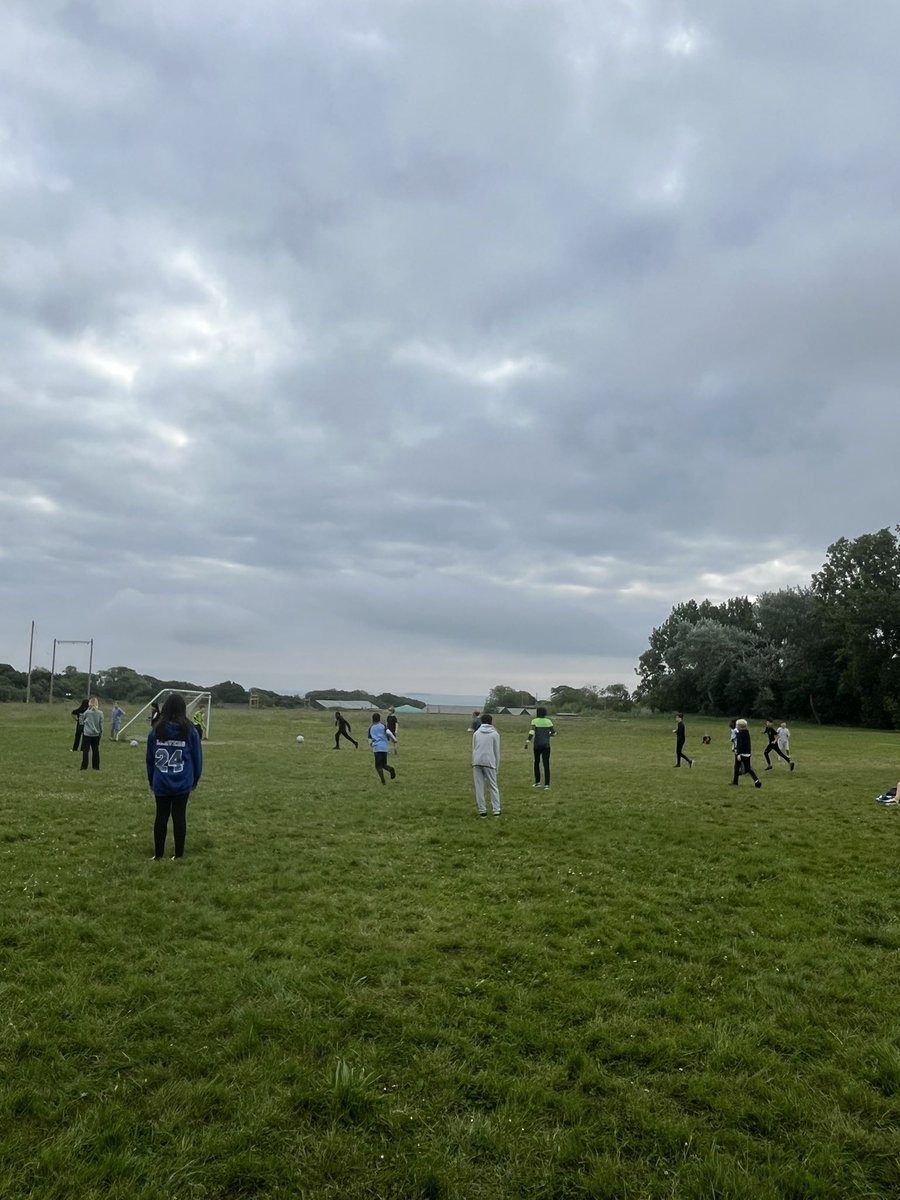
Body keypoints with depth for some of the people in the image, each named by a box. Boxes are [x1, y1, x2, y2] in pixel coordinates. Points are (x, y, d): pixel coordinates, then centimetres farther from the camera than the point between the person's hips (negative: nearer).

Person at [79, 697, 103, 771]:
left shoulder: (87, 711, -10)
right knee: (95, 751, 10)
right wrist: (101, 733, 12)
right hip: (96, 734, 2)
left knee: (85, 751, 3)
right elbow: (101, 724, 2)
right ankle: (96, 767, 12)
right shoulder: (100, 712, -4)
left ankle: (84, 767, 2)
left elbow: (81, 720, 2)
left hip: (87, 734, -2)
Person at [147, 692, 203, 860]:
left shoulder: (156, 729, 0)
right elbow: (197, 757, 1)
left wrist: (151, 780, 18)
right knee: (179, 816, 5)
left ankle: (158, 855, 16)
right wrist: (194, 781, 12)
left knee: (161, 817, 9)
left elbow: (149, 757, 8)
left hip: (161, 783, 1)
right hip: (182, 783, -1)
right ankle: (179, 855, 10)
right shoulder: (190, 730, -4)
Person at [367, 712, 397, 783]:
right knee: (384, 764, 14)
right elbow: (388, 732, -11)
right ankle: (390, 769, -16)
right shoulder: (383, 726, 9)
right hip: (384, 747, 1)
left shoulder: (371, 728, 14)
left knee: (378, 766, 2)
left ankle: (383, 780, -15)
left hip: (377, 748, -1)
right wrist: (394, 739, 1)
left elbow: (370, 741, 14)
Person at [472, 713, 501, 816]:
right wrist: (497, 767, 13)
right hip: (489, 762, -1)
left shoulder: (476, 733, 13)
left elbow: (473, 749, 12)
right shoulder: (495, 734, 7)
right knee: (493, 787, 7)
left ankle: (482, 810, 2)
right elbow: (497, 752, 7)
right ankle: (496, 810, 2)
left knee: (479, 787, 4)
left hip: (477, 762, 2)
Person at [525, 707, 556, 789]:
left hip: (537, 745, -1)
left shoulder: (535, 721, -3)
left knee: (536, 763, 17)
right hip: (546, 745, 1)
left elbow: (532, 732, -17)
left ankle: (538, 782, 24)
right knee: (546, 764, -1)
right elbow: (553, 733, 9)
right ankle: (547, 784, -9)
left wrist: (527, 742, -17)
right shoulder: (549, 721, 5)